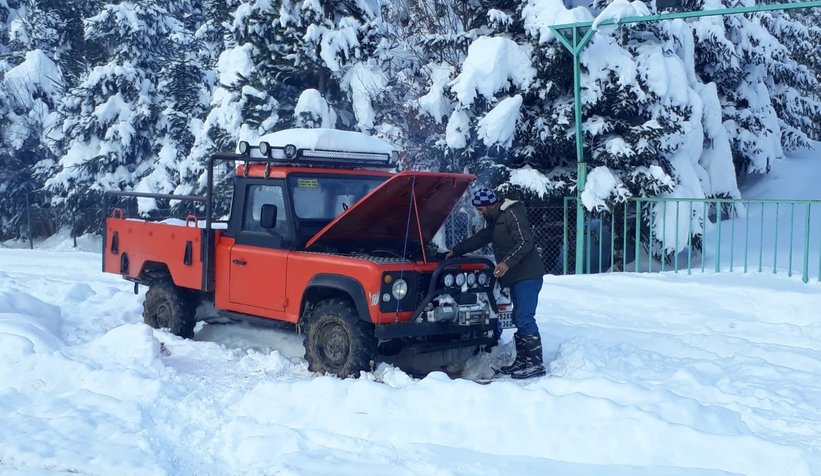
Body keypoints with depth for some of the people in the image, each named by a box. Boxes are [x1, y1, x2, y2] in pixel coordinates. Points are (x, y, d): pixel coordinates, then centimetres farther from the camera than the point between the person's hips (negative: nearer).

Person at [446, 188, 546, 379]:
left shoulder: (512, 214, -13)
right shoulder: (495, 220, 19)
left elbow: (525, 242, -22)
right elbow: (479, 238, 29)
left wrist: (507, 262, -29)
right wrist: (455, 251, 30)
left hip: (527, 276, -10)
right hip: (516, 277, 10)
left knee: (525, 319, -13)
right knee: (519, 319, 12)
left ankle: (536, 364, -10)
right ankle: (522, 360, 18)